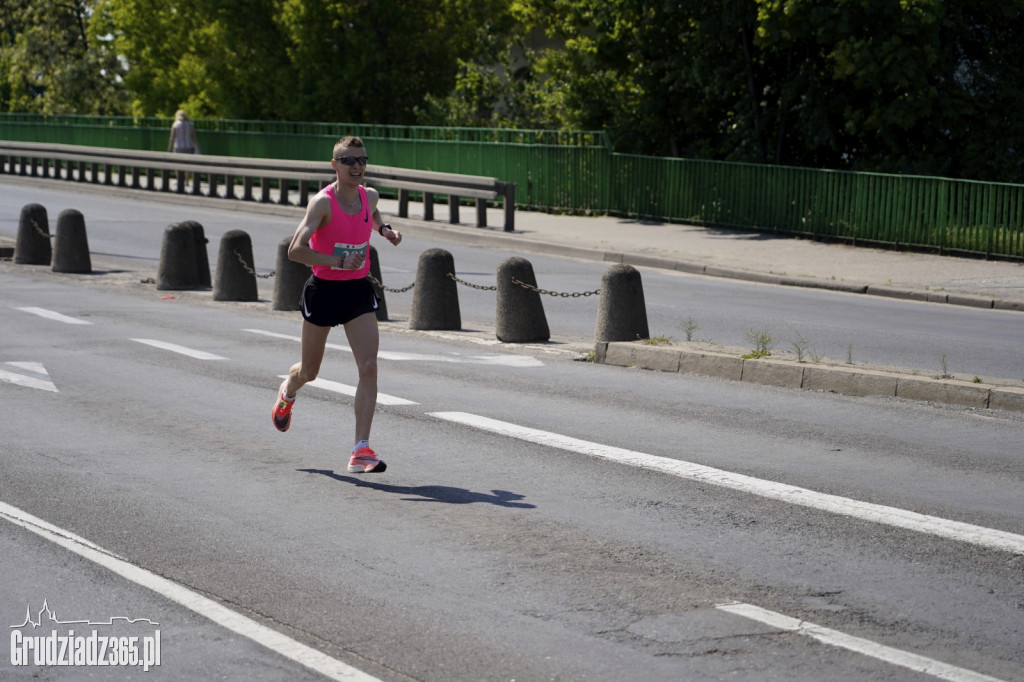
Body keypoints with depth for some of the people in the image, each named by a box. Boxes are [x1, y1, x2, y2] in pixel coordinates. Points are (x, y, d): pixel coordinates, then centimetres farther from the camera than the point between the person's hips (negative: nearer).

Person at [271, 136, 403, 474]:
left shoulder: (369, 195, 1)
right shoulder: (322, 202, -17)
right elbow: (295, 250, -26)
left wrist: (384, 228, 9)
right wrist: (338, 261, -29)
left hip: (358, 292, 4)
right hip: (323, 291, -3)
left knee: (368, 367, -13)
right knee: (309, 371, 14)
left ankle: (361, 451, -12)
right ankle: (287, 392, 52)